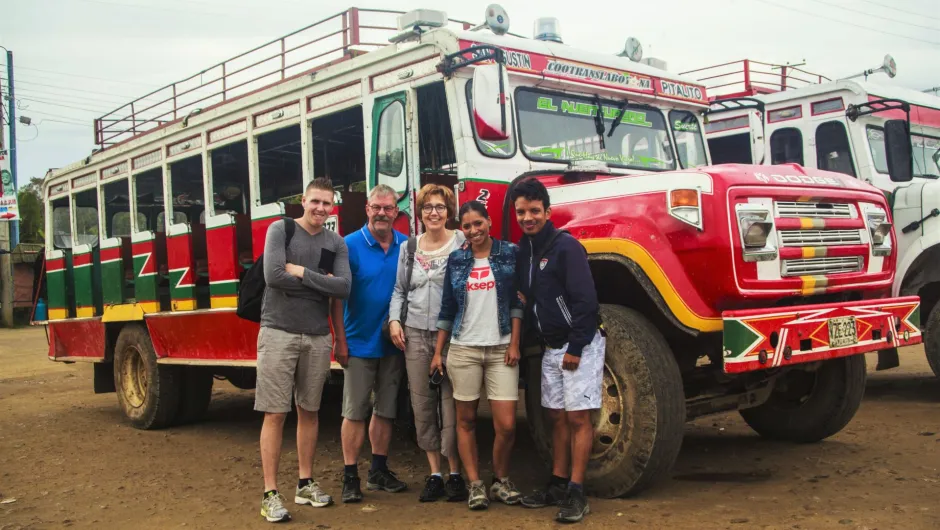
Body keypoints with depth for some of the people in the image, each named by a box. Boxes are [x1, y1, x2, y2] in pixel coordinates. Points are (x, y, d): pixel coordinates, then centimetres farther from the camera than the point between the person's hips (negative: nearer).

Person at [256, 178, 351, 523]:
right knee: (275, 414, -3)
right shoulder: (280, 230, -2)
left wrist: (301, 272, -11)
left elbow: (343, 288, -6)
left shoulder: (336, 244, 7)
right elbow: (273, 276, -16)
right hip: (279, 333, -4)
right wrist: (321, 280, -8)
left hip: (317, 337, 4)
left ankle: (305, 484, 23)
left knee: (309, 411, 12)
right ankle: (270, 493, 2)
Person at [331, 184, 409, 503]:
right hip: (359, 342, -3)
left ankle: (379, 471, 23)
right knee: (355, 411, 1)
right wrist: (340, 341, -11)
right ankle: (350, 476, 8)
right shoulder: (350, 245, -6)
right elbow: (338, 297, -7)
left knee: (385, 410, 12)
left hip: (393, 343, 4)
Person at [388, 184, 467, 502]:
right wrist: (394, 320, 3)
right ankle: (434, 475, 16)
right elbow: (399, 290, 18)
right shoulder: (408, 247, 12)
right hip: (415, 335, 4)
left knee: (451, 405, -4)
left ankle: (455, 474, 9)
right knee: (422, 406, 6)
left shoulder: (461, 243, 0)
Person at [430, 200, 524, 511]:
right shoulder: (456, 259, 7)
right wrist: (438, 352, 7)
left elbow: (517, 302, 0)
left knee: (506, 425, -4)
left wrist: (514, 344, -7)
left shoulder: (510, 253, 1)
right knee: (466, 420, 6)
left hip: (501, 350, -2)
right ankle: (475, 485, 17)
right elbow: (447, 309, 10)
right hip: (464, 350, 2)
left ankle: (501, 481, 18)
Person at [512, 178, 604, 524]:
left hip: (580, 345, -8)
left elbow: (585, 300, -19)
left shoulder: (566, 247, -15)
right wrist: (539, 336, 9)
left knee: (578, 417, -5)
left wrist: (575, 349, -19)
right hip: (551, 347, 8)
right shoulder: (523, 251, 8)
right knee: (557, 416, 12)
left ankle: (576, 494, -1)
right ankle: (558, 486, 20)